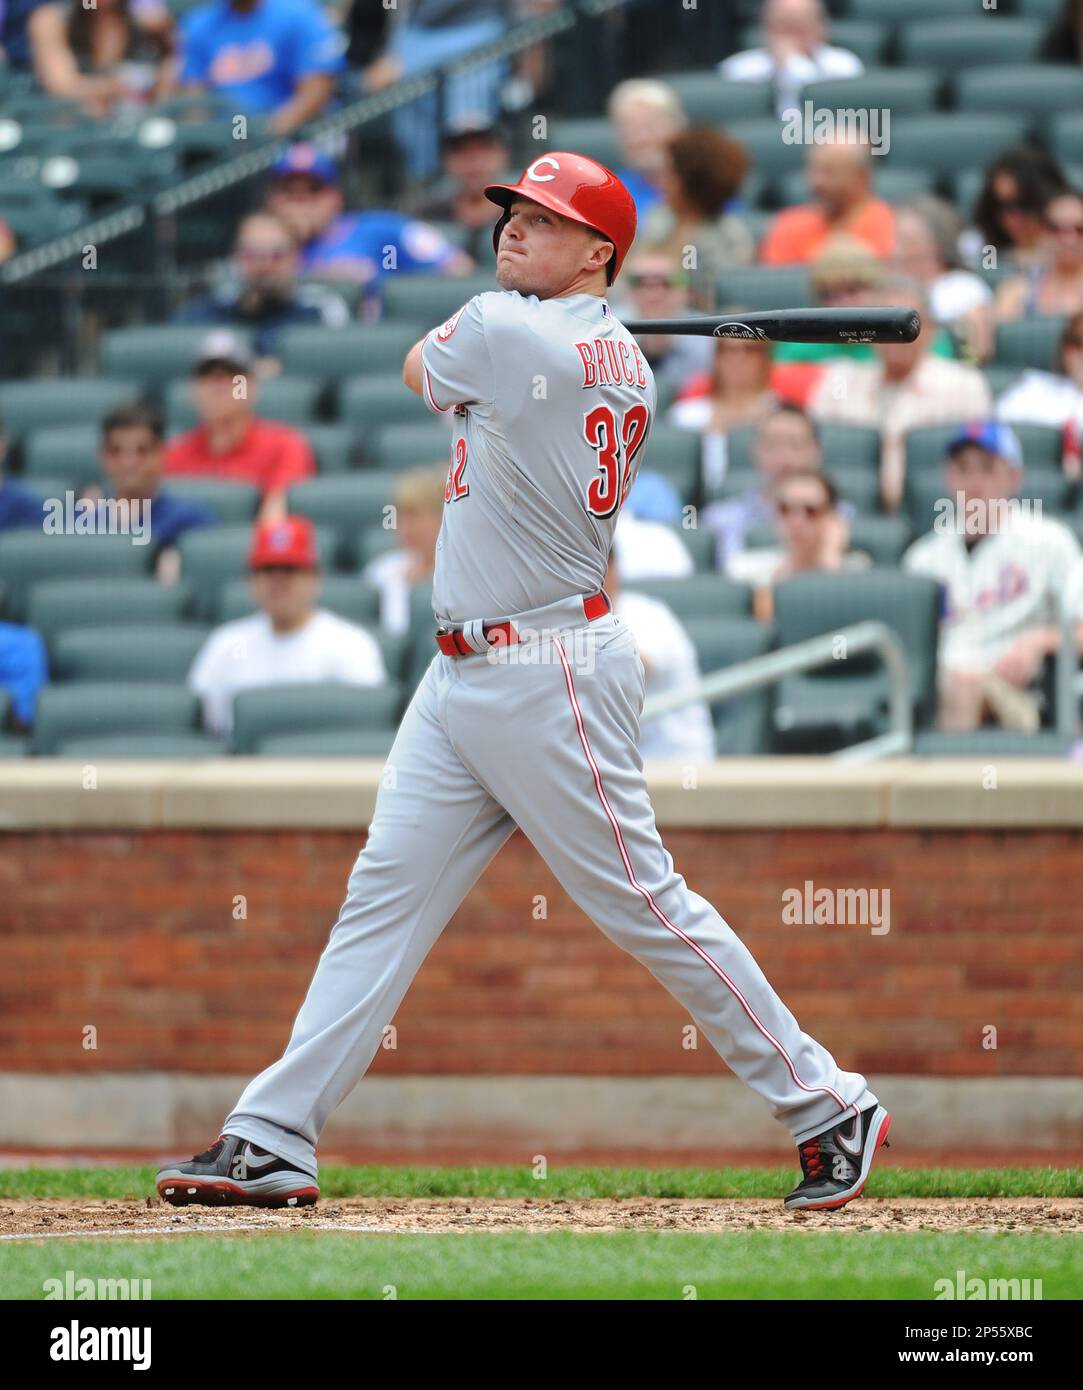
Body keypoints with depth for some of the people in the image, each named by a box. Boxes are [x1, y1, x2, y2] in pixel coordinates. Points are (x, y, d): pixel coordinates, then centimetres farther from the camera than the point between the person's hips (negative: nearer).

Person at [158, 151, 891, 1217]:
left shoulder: (501, 331, -15)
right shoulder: (623, 363, 10)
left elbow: (419, 370, 6)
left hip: (552, 676, -10)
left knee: (643, 904, -5)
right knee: (384, 897, 5)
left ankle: (829, 1110, 4)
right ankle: (273, 1139, 3)